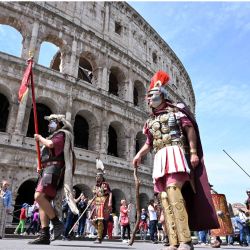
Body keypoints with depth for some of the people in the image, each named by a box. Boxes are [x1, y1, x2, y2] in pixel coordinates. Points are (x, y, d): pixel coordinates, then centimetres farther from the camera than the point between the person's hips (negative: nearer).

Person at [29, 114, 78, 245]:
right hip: (47, 170, 10)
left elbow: (50, 144, -18)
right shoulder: (55, 136, 31)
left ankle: (57, 223, -18)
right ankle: (44, 236, -2)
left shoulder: (61, 134, 2)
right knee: (43, 200, 0)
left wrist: (39, 138, -1)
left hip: (53, 169, -10)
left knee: (39, 196, -24)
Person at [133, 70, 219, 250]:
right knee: (164, 197, -4)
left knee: (173, 191, -25)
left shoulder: (175, 110, 9)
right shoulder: (150, 120, 25)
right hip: (160, 158, 6)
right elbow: (149, 143, 24)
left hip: (174, 153, -6)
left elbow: (190, 129, -1)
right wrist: (139, 155, 5)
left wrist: (193, 152, -12)